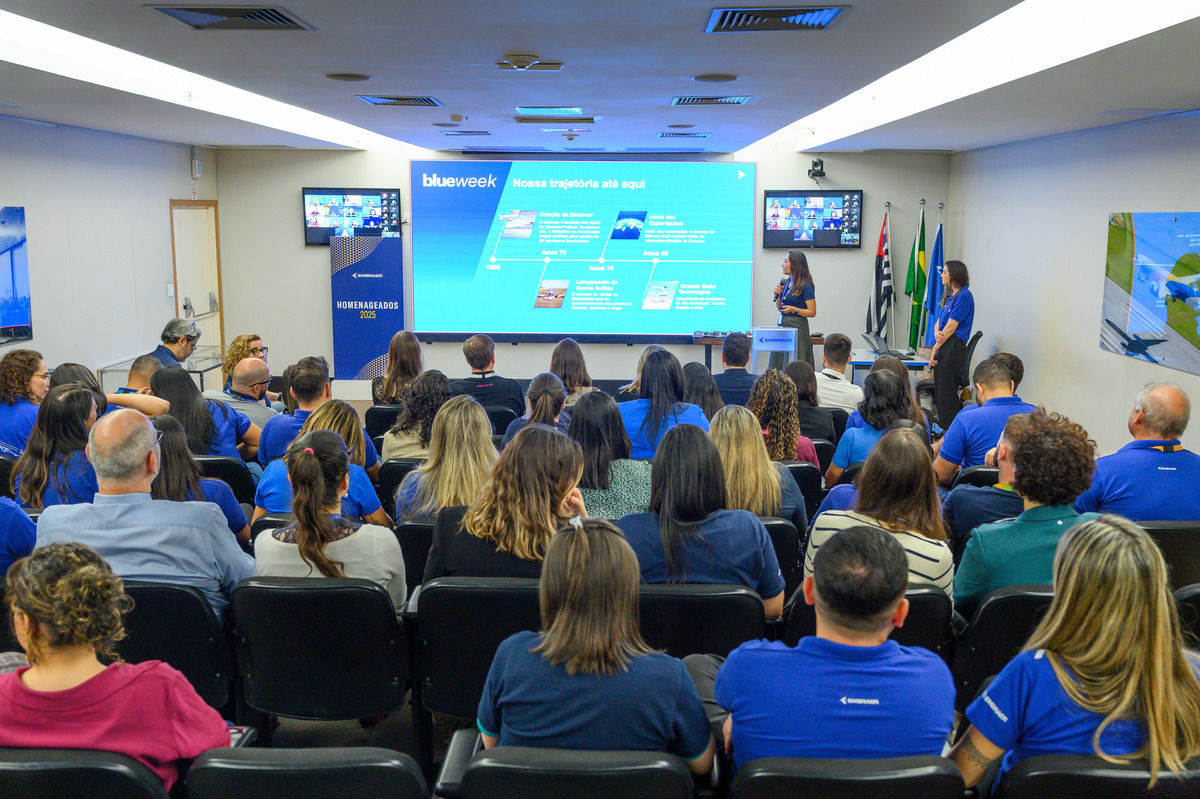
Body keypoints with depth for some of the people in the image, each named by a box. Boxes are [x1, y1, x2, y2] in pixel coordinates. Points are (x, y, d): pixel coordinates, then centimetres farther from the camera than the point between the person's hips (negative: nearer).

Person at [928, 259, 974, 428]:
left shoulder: (964, 296, -12)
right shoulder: (949, 296, 18)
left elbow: (951, 327, -14)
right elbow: (938, 322, 16)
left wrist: (934, 351, -11)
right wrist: (936, 332, -8)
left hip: (953, 349, -9)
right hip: (943, 348, 9)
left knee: (946, 393, -6)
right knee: (939, 392, 11)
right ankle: (944, 430, 18)